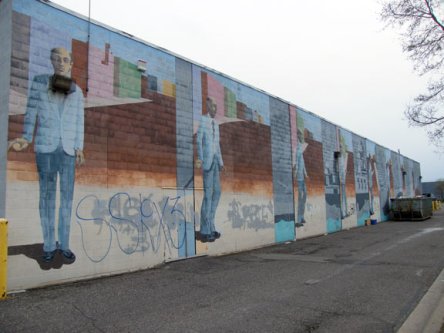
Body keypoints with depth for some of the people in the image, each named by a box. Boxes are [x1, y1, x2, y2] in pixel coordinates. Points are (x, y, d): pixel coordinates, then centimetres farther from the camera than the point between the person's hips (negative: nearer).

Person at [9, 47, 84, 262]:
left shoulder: (77, 91, 12)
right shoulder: (39, 82, 6)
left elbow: (78, 122, 8)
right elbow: (31, 112, 3)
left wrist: (79, 148, -2)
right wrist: (26, 139, -10)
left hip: (68, 148, 2)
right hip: (45, 147, -2)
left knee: (67, 196, -1)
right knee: (47, 194, 0)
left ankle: (64, 243, 6)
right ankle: (49, 245, 7)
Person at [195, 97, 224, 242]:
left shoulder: (215, 124, 23)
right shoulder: (202, 120, -4)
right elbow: (198, 140, -14)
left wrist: (220, 162, 18)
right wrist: (200, 159, -22)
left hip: (215, 160, 9)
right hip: (207, 160, -9)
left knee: (217, 192, 9)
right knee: (208, 193, -10)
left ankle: (209, 226, 17)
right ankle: (205, 231, -4)